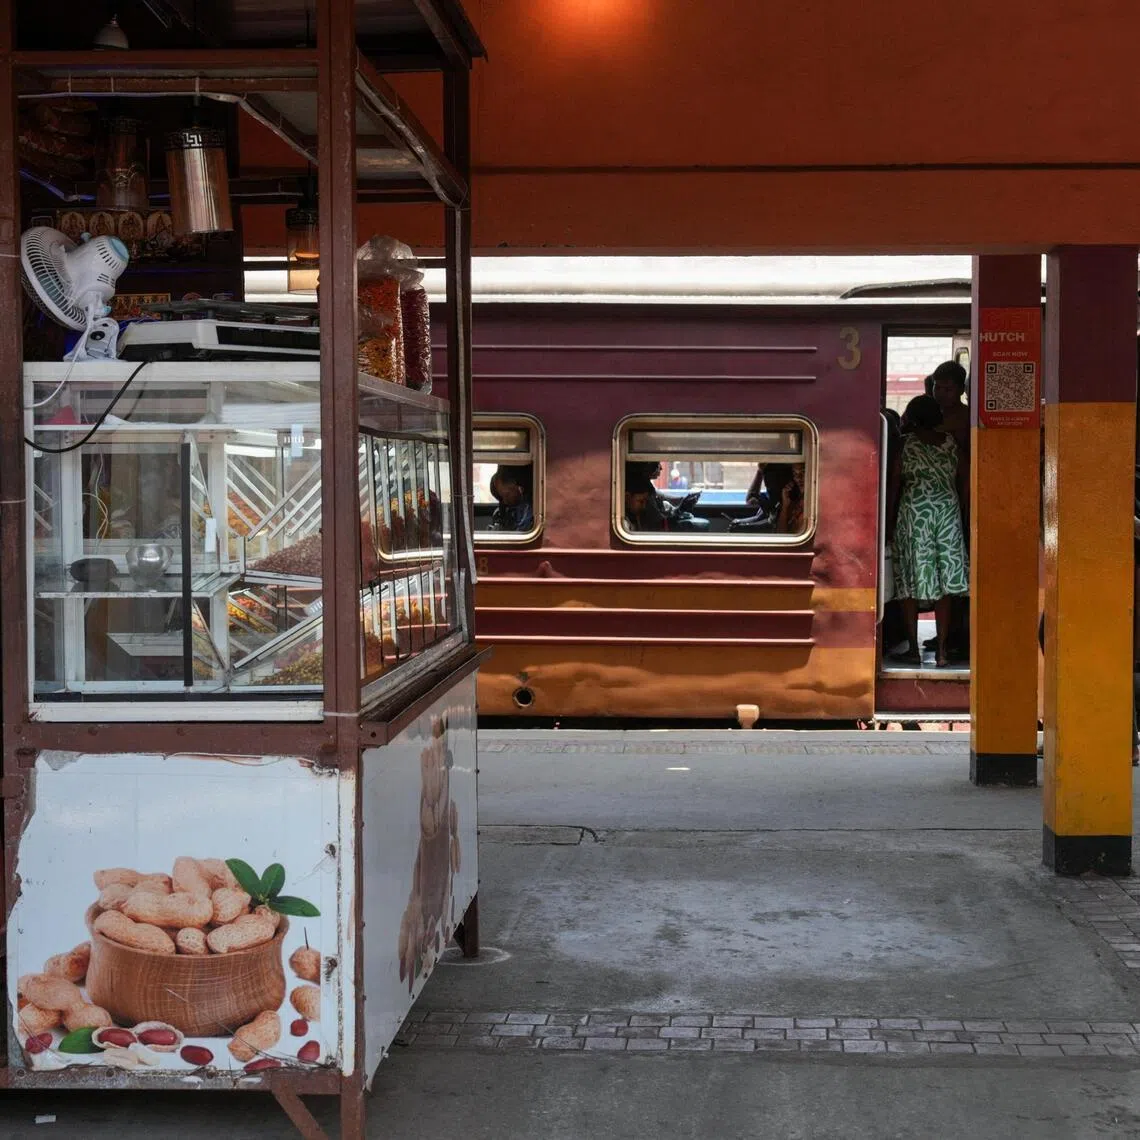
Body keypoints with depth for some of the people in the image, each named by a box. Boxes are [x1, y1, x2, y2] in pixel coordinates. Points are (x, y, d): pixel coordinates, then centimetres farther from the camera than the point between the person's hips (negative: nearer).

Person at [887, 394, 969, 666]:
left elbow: (894, 484, -3)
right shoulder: (950, 442, 6)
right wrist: (963, 516, 17)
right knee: (945, 582, 6)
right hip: (948, 511, 3)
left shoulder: (906, 443, -2)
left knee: (910, 582, 4)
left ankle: (913, 649, 4)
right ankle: (941, 650, 4)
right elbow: (962, 482, 8)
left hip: (914, 511, -3)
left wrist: (889, 522, 3)